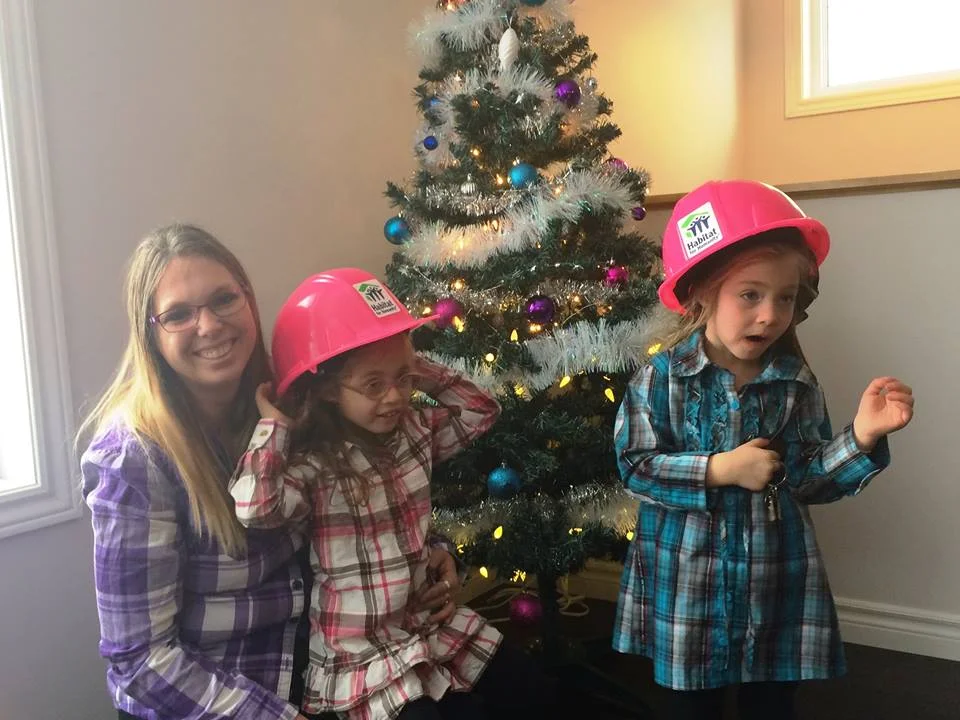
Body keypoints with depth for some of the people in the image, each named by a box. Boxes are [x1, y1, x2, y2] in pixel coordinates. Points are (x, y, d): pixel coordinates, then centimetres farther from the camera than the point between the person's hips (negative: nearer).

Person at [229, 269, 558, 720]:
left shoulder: (415, 431, -1)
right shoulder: (311, 465, -21)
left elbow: (482, 409, 8)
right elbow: (253, 507, -39)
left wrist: (424, 374, -2)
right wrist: (275, 424, -26)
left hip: (434, 623, 7)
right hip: (362, 654, -7)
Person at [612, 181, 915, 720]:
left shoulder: (797, 383, -4)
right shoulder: (663, 376, -13)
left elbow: (808, 480, -3)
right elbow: (636, 466, -13)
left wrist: (862, 436, -18)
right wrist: (718, 470, -22)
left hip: (778, 581, 3)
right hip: (686, 579, -2)